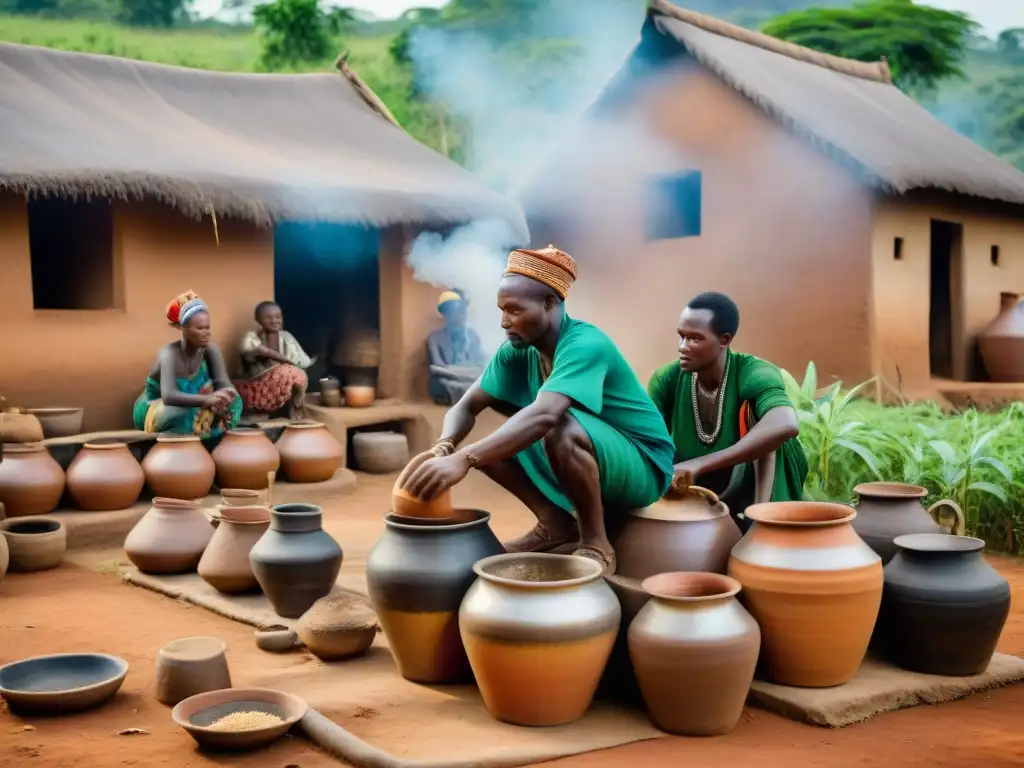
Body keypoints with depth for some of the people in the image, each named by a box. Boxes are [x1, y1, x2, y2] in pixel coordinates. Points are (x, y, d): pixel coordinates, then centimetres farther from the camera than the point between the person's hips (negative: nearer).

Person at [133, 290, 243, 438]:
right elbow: (168, 396, -45)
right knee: (188, 412, -38)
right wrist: (206, 400, -60)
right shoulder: (170, 354, -29)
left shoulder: (210, 351, -13)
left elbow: (224, 384, -22)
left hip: (191, 404, 6)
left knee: (233, 400, -17)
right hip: (155, 411, -6)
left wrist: (225, 394, -48)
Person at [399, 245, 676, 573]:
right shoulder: (517, 349, -4)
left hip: (642, 466, -8)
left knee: (562, 427, -37)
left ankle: (596, 544, -17)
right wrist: (444, 448, -29)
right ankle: (556, 525, 3)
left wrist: (464, 459, -52)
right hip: (583, 460, 8)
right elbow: (467, 406, -6)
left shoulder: (585, 345, -27)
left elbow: (544, 415, -44)